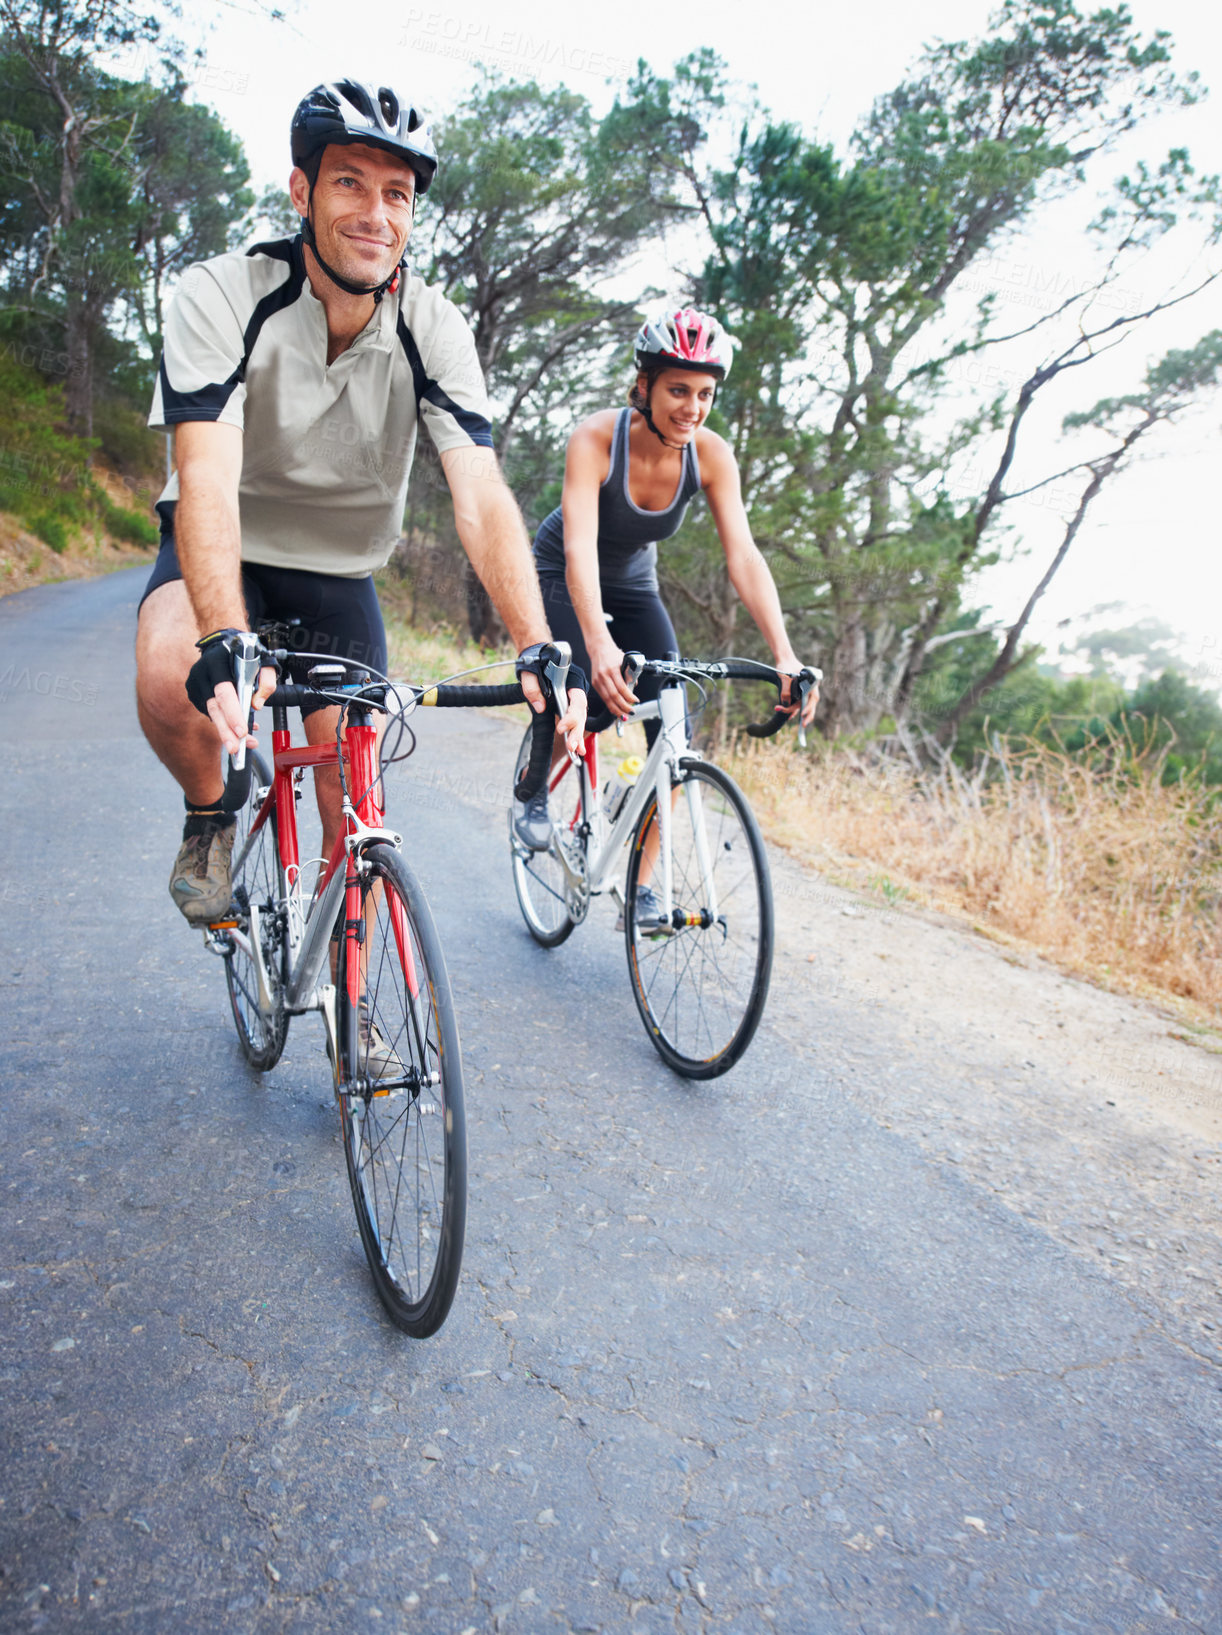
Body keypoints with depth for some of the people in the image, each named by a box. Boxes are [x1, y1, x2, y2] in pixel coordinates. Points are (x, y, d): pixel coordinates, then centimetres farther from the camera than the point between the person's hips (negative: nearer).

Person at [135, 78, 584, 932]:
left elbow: (482, 496, -27)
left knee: (355, 814, -3)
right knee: (170, 678, -35)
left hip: (341, 574, 2)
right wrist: (227, 644, -52)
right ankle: (210, 812, -1)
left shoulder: (436, 329, -17)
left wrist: (538, 646, -42)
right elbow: (207, 480, -35)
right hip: (226, 552, -1)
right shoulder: (222, 296, -23)